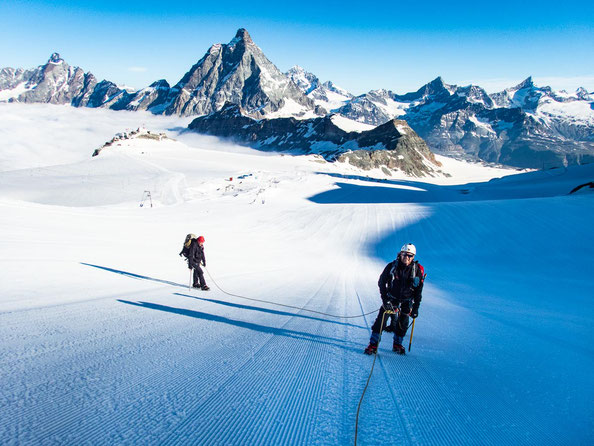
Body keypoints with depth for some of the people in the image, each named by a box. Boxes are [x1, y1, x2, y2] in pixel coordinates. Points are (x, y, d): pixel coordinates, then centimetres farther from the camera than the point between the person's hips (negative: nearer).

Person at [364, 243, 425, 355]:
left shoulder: (418, 270, -12)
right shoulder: (392, 266, -15)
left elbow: (418, 290, -3)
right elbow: (381, 283, -5)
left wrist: (416, 308, -6)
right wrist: (385, 299, -13)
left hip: (407, 300, 1)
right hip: (391, 297, -1)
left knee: (403, 322, 2)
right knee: (382, 318, -10)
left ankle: (397, 344, 23)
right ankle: (373, 344, -3)